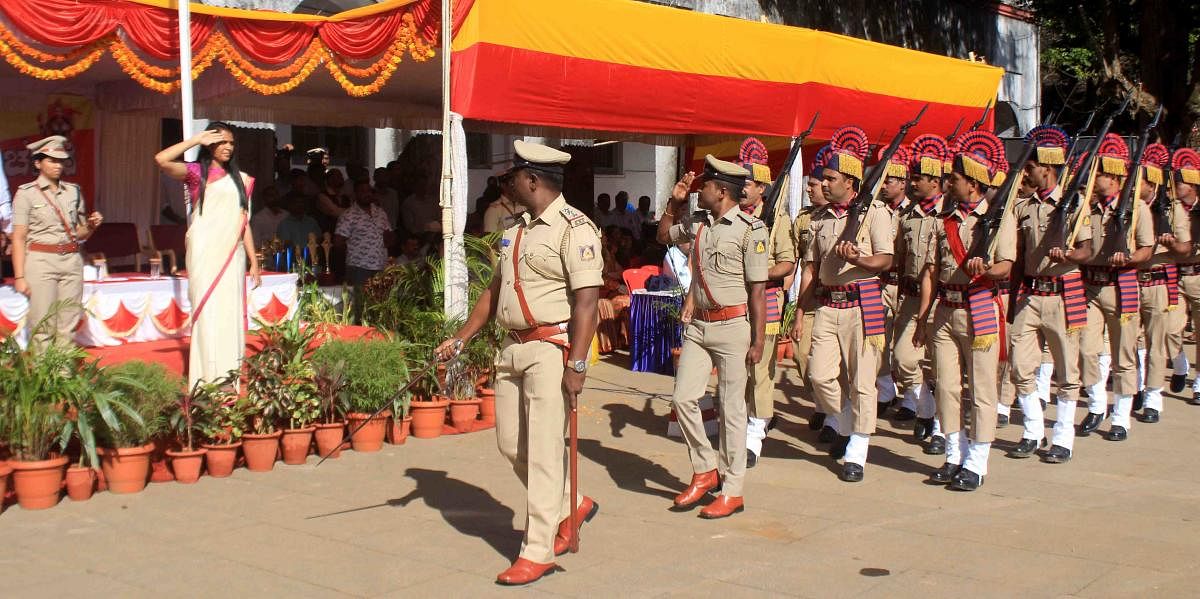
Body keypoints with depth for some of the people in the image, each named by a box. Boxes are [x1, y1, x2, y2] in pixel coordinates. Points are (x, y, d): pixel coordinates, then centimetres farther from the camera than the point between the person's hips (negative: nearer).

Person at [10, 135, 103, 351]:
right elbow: (18, 238, -3)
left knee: (67, 327, 2)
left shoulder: (74, 191, 12)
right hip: (41, 261, -4)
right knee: (42, 327, -6)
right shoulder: (26, 193, 0)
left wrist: (91, 226, -4)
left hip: (72, 260, 4)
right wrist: (19, 276, -10)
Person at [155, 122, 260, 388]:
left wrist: (254, 262, 8)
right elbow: (162, 159, -14)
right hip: (205, 253, -4)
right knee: (207, 310, -7)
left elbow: (244, 223, 14)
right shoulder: (197, 172, 4)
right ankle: (207, 381, -6)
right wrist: (197, 139, -6)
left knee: (231, 312, 1)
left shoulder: (240, 179, 16)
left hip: (232, 254, 4)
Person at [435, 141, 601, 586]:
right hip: (512, 347, 9)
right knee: (512, 444, 12)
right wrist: (460, 339, 17)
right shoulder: (518, 229, 15)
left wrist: (576, 365, -23)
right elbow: (496, 290, 21)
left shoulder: (573, 227, -12)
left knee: (543, 450, -5)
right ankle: (570, 505, 32)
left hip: (551, 347, -9)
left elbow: (586, 301, -18)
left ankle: (537, 552, 4)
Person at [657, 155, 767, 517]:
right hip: (698, 325, 7)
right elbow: (663, 235, 27)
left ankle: (732, 492, 11)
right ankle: (706, 471, 21)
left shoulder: (750, 229, -12)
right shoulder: (697, 223, 7)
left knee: (731, 408, 1)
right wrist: (675, 202, 10)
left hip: (732, 326, -6)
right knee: (683, 398, 3)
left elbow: (758, 289, -12)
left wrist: (757, 342, -13)